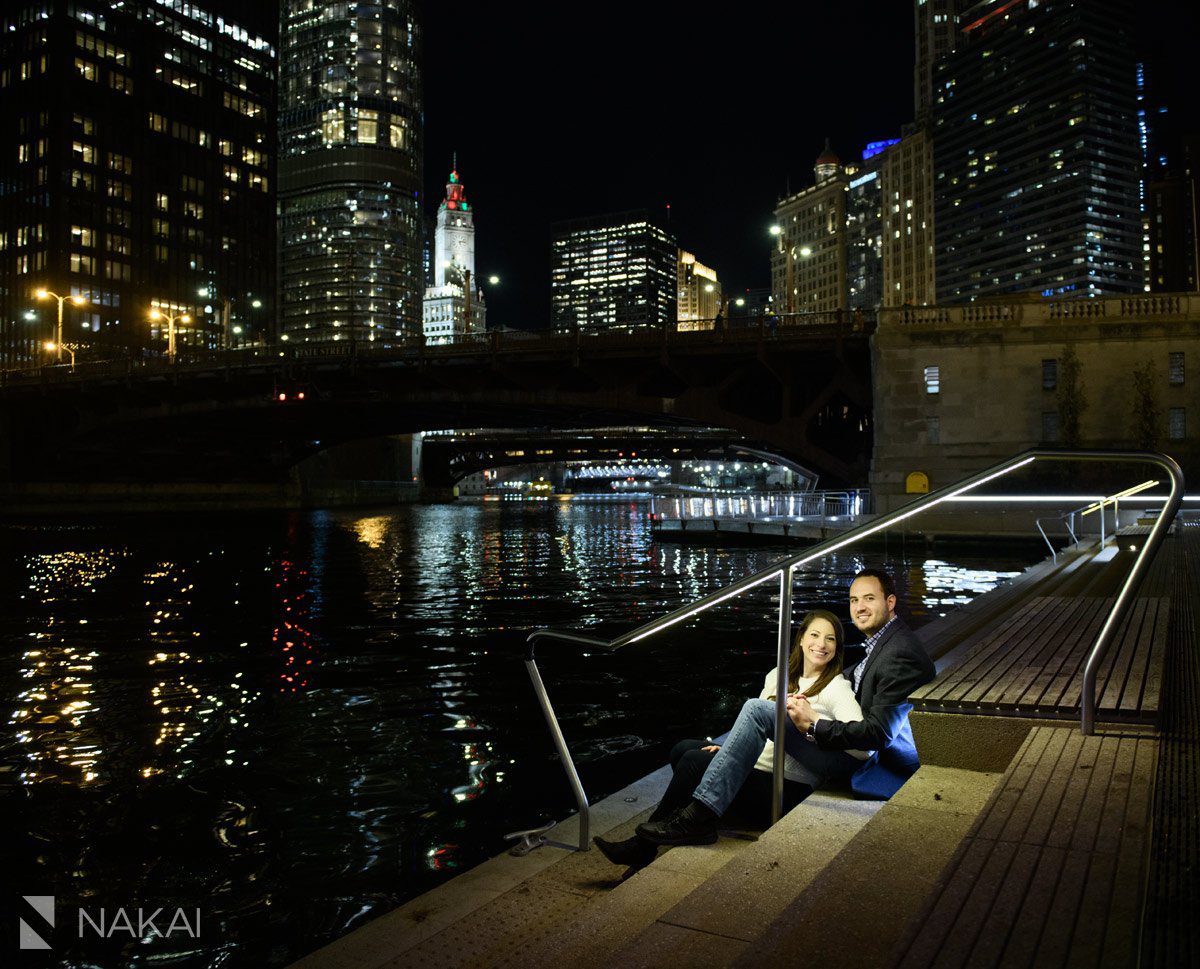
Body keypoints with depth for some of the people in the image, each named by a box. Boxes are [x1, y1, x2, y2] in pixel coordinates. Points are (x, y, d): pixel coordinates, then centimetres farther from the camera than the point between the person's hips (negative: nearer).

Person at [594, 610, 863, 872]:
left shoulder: (836, 688, -8)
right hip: (755, 766, 8)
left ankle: (642, 847, -4)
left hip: (788, 790, -8)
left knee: (694, 761, -19)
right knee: (683, 749, -4)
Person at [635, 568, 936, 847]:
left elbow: (879, 732, -25)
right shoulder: (880, 640, 13)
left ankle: (698, 819, -20)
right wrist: (807, 697, -2)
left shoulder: (900, 653, -20)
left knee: (758, 710, -21)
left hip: (860, 761, -11)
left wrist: (815, 725, -21)